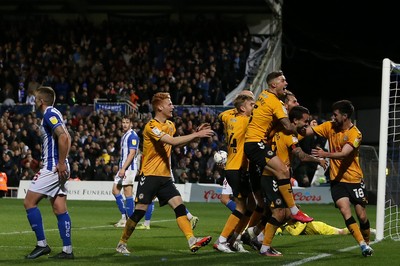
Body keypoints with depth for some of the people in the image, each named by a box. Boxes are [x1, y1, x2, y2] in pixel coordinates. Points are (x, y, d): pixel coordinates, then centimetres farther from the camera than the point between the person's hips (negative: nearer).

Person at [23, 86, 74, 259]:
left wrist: (61, 163, -23)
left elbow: (63, 137, -24)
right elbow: (67, 138, 25)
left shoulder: (50, 114, -11)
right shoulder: (52, 114, 19)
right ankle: (67, 250, 4)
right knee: (60, 209, 6)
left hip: (52, 167, -10)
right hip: (56, 167, 10)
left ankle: (42, 244, -7)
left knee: (29, 201, -6)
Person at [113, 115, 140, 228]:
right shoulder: (124, 136, 17)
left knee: (128, 193, -8)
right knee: (115, 190, 7)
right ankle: (124, 217, 12)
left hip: (129, 168, -10)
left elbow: (132, 153, -19)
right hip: (122, 167, 10)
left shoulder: (133, 136, -11)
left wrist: (123, 168, -24)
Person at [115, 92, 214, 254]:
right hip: (149, 176, -7)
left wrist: (197, 134, 10)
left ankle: (192, 241, -17)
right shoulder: (151, 126, -15)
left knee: (179, 206, -9)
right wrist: (197, 135, -25)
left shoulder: (170, 125, 12)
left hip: (165, 177, 7)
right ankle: (122, 243, 9)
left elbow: (177, 143, 25)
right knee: (139, 211, -6)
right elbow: (173, 141, -27)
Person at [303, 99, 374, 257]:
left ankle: (367, 243, 24)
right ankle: (363, 245, -14)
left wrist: (326, 154, -44)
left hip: (354, 179, -3)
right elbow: (307, 131, -2)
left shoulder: (355, 134, -15)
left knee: (362, 216, 0)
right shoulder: (329, 127, 1)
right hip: (336, 179, 3)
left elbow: (343, 154, -29)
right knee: (345, 210, -17)